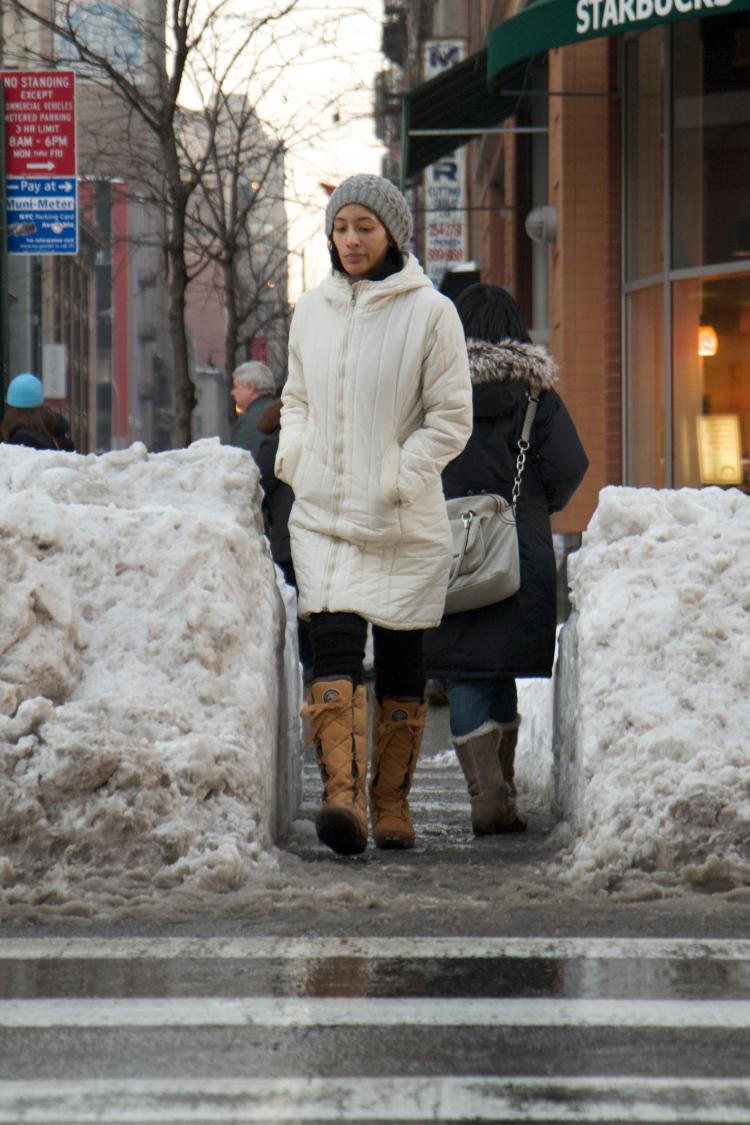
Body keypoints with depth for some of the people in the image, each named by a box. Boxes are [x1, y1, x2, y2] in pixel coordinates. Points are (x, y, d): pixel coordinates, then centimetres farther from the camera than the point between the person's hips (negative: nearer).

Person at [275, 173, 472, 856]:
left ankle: (392, 801, 17)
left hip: (404, 525, -2)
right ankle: (343, 794, -27)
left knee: (400, 661, 5)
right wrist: (293, 459, 5)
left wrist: (397, 481, -11)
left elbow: (452, 417, -4)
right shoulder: (312, 312, 10)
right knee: (334, 645, -15)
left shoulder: (430, 312, -5)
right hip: (321, 517, 2)